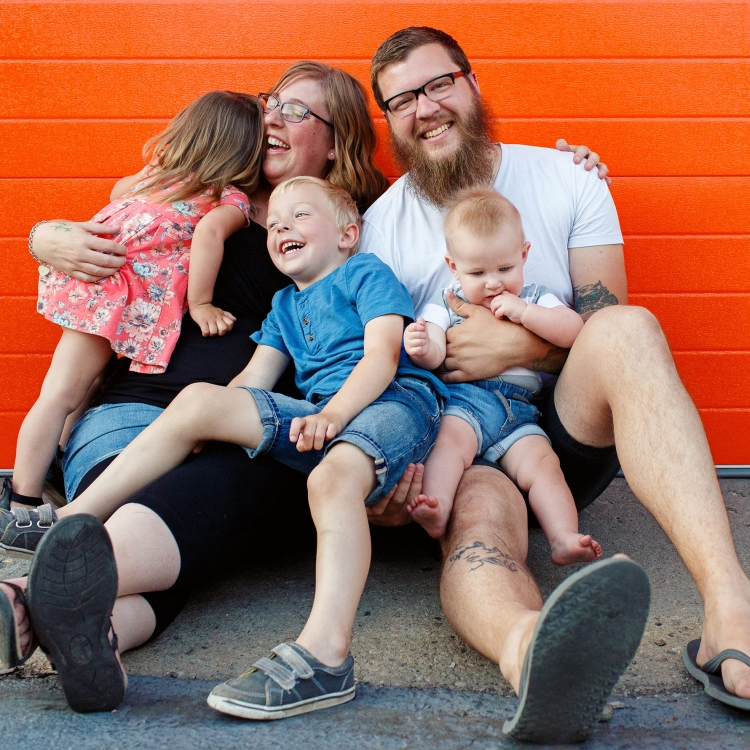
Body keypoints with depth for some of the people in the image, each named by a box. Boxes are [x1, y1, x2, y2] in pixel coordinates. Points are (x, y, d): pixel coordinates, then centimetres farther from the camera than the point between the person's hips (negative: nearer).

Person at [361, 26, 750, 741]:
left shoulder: (566, 180, 7)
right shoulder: (379, 226, 5)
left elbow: (608, 329, 3)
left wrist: (520, 345, -17)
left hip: (566, 430, 1)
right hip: (457, 447, -1)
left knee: (628, 328, -31)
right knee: (480, 507, -37)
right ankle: (527, 650, -76)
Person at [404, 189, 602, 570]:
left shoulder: (535, 298, 17)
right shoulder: (445, 304, 13)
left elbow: (574, 331, 1)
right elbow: (434, 356, -1)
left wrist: (524, 312, -9)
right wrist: (421, 349, -27)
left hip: (518, 412, 2)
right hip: (462, 399, -2)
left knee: (543, 462, -19)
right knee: (451, 439, -32)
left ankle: (565, 539, -29)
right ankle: (435, 512, -49)